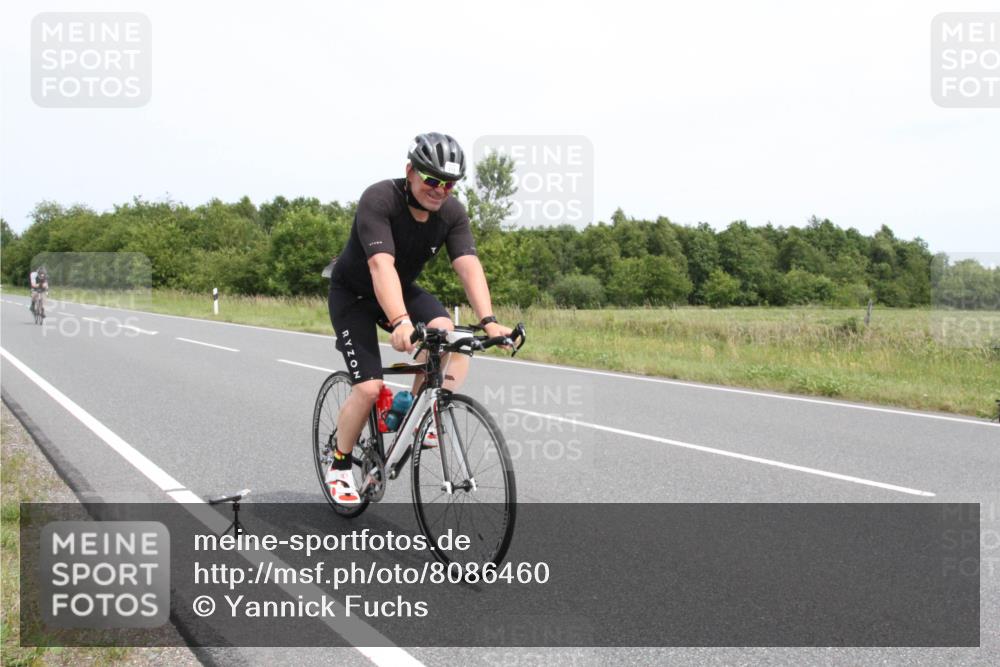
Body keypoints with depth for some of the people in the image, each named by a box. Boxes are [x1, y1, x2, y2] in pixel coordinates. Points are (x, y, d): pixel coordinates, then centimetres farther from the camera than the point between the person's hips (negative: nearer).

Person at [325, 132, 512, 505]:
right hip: (353, 293, -4)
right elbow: (381, 265, -44)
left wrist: (488, 321, -42)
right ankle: (340, 467, 8)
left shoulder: (452, 212, -16)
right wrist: (400, 322, -58)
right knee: (369, 388, -16)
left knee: (443, 330, -28)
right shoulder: (378, 200, -31)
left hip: (404, 288, 4)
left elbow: (469, 266, -27)